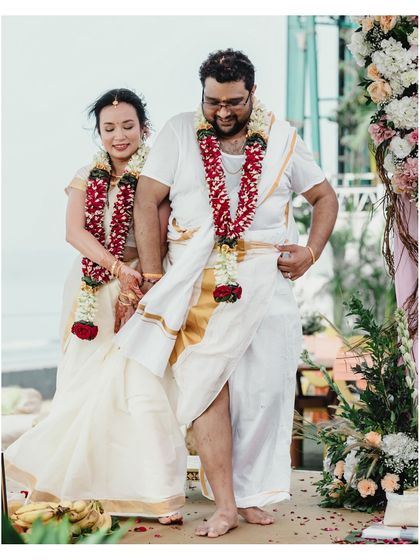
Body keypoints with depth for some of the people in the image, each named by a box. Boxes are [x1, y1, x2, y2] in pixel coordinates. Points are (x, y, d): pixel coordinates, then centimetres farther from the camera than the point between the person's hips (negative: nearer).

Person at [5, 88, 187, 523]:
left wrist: (132, 290, -17)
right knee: (85, 386, 4)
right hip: (91, 289, 3)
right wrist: (117, 267, -18)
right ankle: (62, 478, 22)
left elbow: (158, 239, -8)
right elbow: (75, 232, -4)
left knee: (141, 384, -13)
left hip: (140, 286, -3)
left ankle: (158, 493, -8)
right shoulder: (87, 177, 10)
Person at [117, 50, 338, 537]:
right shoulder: (179, 132, 6)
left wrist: (311, 252, 2)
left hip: (265, 281, 1)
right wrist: (154, 278, -4)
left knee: (265, 388, -2)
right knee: (205, 384, -10)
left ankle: (251, 494, 11)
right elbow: (147, 201, 2)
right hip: (197, 282, -1)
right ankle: (224, 505, -7)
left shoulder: (281, 139, 10)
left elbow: (324, 196, 18)